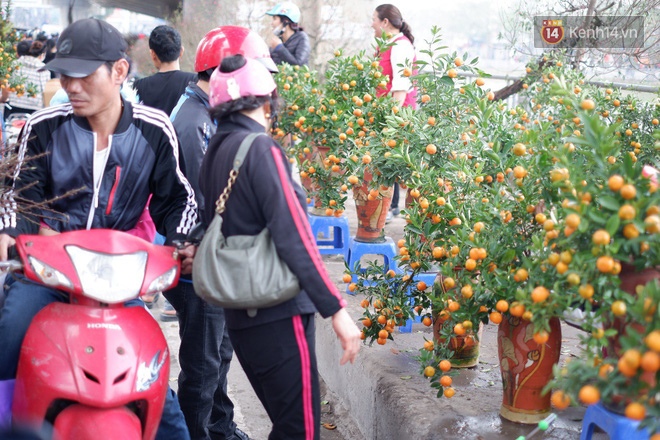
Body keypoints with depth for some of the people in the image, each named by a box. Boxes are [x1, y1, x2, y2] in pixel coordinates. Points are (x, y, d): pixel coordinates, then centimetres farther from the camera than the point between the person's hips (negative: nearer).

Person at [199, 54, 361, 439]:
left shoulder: (216, 151, 10)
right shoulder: (262, 149, -14)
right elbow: (294, 237, -20)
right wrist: (336, 309, -18)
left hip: (239, 316, 9)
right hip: (278, 316, -9)